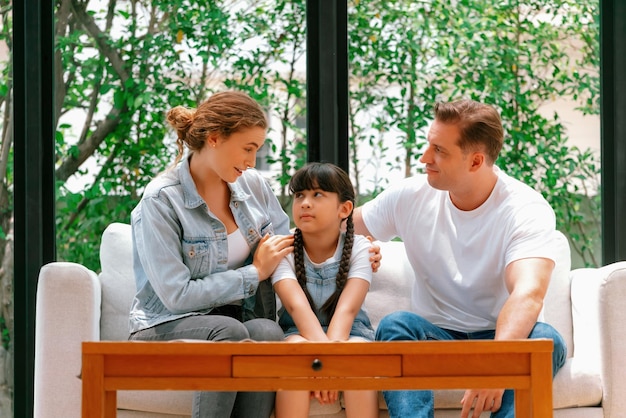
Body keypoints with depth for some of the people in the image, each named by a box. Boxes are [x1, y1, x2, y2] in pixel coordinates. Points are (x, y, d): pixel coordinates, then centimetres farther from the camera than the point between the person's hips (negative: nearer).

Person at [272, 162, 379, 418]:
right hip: (300, 332, 0)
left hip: (347, 332, 0)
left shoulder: (359, 248, -7)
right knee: (298, 348, -35)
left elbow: (346, 310, -21)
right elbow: (297, 304, -24)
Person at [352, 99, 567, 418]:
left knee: (545, 340, -35)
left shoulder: (527, 210, -15)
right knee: (395, 326, -30)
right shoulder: (410, 196, -1)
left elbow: (529, 293, -32)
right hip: (434, 337, 3)